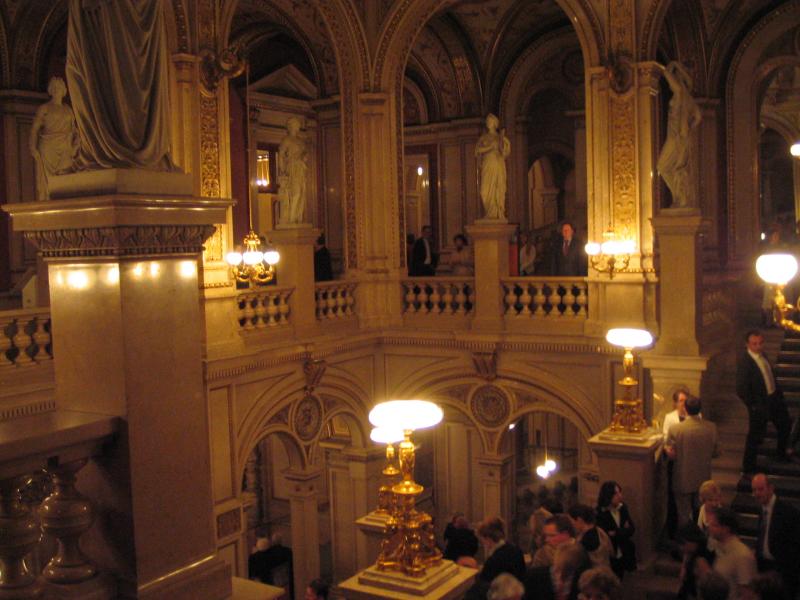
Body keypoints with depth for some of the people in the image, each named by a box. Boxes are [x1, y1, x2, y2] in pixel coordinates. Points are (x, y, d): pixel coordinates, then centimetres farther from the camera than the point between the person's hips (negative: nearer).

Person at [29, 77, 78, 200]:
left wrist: (75, 146, 1)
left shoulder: (68, 110, 19)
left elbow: (74, 130, 19)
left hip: (65, 151, 3)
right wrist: (33, 148, -11)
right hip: (48, 150, -3)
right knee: (46, 182, -9)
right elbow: (34, 129, 2)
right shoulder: (43, 108, 8)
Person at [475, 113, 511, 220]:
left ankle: (499, 215, -6)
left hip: (498, 166, -1)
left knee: (499, 191, -6)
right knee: (486, 192, -8)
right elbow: (478, 150, 2)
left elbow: (505, 152, -2)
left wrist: (501, 138, -12)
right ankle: (490, 215, -5)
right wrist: (490, 147, -8)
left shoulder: (500, 137, 10)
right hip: (487, 166, 1)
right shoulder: (483, 138, 15)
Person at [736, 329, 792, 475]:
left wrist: (778, 391, 9)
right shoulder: (744, 362, -26)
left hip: (774, 397, 9)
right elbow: (741, 390, -25)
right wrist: (754, 407, -19)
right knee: (755, 436, 3)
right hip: (760, 404, -9)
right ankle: (748, 469, 20)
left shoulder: (761, 354, -2)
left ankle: (782, 453, 52)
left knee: (785, 425, 26)